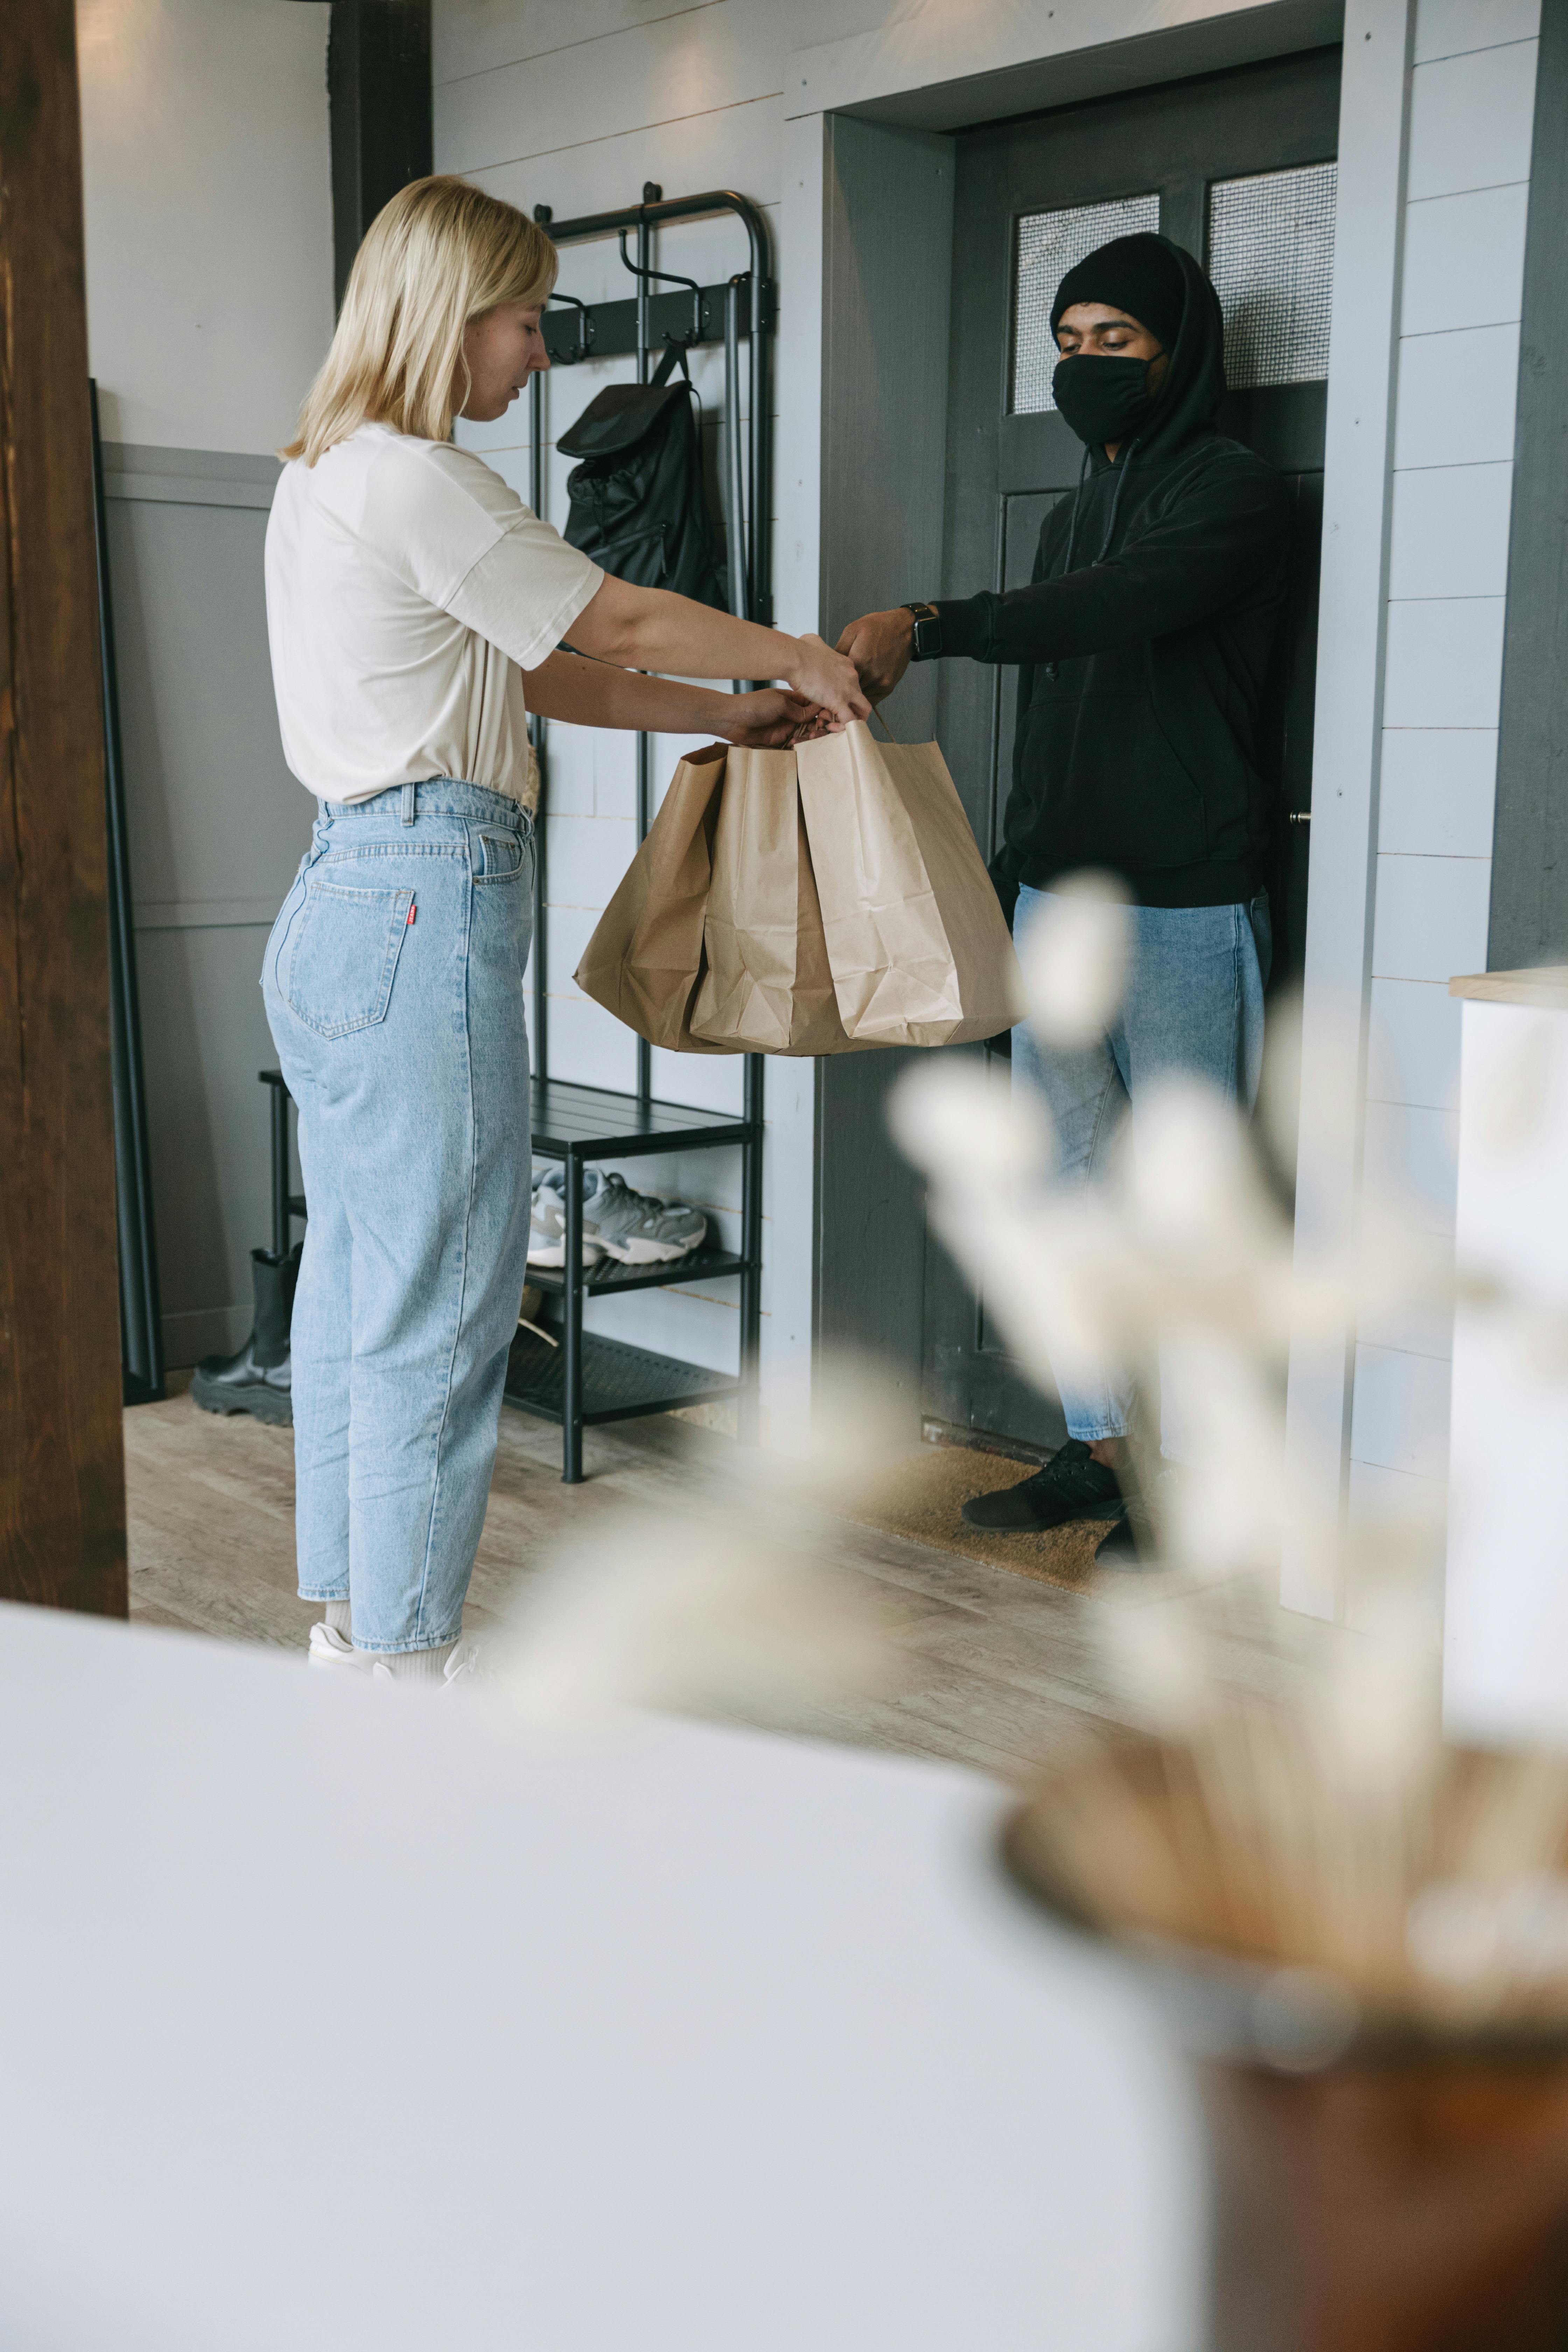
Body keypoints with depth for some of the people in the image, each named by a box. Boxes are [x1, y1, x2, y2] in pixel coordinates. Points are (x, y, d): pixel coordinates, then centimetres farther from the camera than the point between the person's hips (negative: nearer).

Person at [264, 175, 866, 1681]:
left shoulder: (325, 475, 20)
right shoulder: (416, 482, -12)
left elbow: (537, 676, 21)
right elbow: (621, 627, -3)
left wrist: (734, 712, 21)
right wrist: (799, 663, 12)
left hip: (342, 906, 11)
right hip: (424, 901, -11)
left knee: (359, 1283, 14)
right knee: (434, 1309, -4)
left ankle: (349, 1626, 23)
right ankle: (405, 1661, 4)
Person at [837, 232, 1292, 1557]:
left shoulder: (1234, 493, -6)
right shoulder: (1075, 517, 19)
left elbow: (1119, 608, -26)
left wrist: (930, 627, -36)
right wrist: (1008, 880, 19)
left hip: (1185, 913, -8)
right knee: (1074, 1188, 11)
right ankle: (1097, 1449, 21)